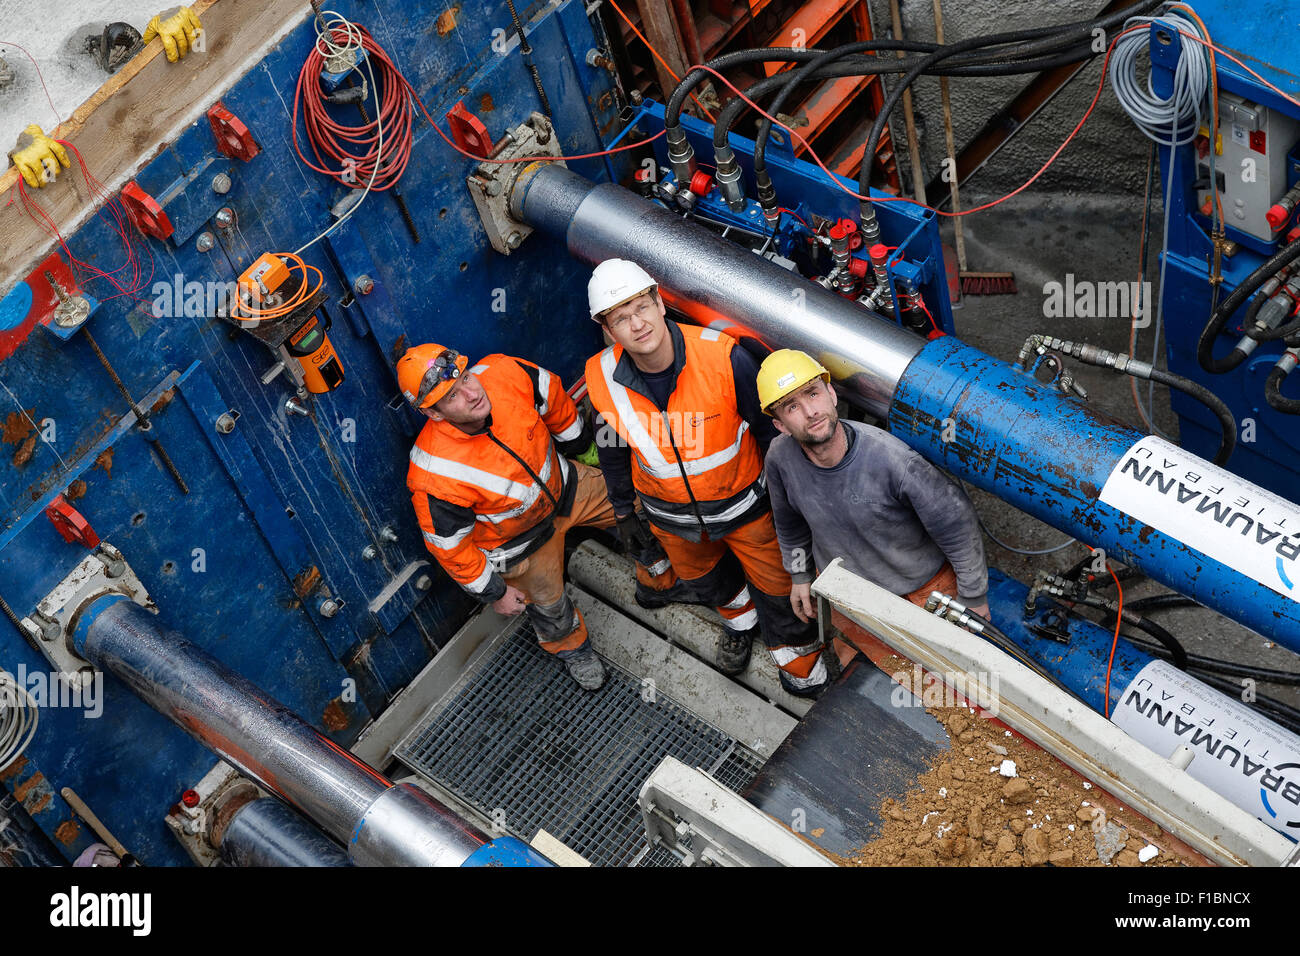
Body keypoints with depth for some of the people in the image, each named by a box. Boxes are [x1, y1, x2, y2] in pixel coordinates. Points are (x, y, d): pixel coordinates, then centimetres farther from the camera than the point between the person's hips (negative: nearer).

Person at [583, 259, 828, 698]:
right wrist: (624, 511, 12)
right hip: (672, 517, 3)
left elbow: (769, 427, -15)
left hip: (743, 504, -3)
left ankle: (802, 669, 40)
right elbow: (612, 448, 1)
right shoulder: (604, 378, -20)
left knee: (777, 588, 12)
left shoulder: (722, 356, -30)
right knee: (702, 579, 29)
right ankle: (739, 616, 63)